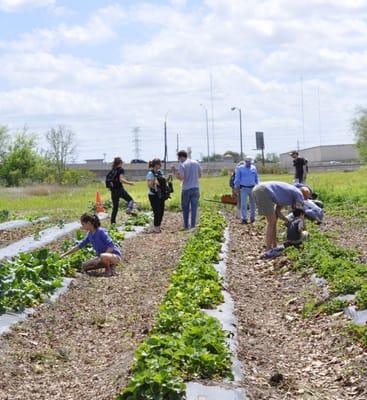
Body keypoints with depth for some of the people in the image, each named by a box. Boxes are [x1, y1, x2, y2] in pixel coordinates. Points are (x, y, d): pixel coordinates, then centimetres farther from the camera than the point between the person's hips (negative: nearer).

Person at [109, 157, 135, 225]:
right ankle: (129, 209, -22)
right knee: (130, 200, 8)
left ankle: (113, 221, 7)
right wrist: (129, 183, -9)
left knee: (115, 206, 11)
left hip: (113, 190, 6)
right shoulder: (121, 170, -5)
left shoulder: (112, 170, 14)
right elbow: (121, 180, -17)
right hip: (119, 189, -6)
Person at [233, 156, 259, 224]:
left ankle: (252, 217, 16)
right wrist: (237, 187, -3)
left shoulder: (254, 168, 9)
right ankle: (244, 218, -6)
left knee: (253, 203, 6)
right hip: (244, 188, -3)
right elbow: (237, 178, 1)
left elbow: (256, 178, 17)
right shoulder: (240, 169, 0)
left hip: (252, 188, 3)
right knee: (243, 204, -7)